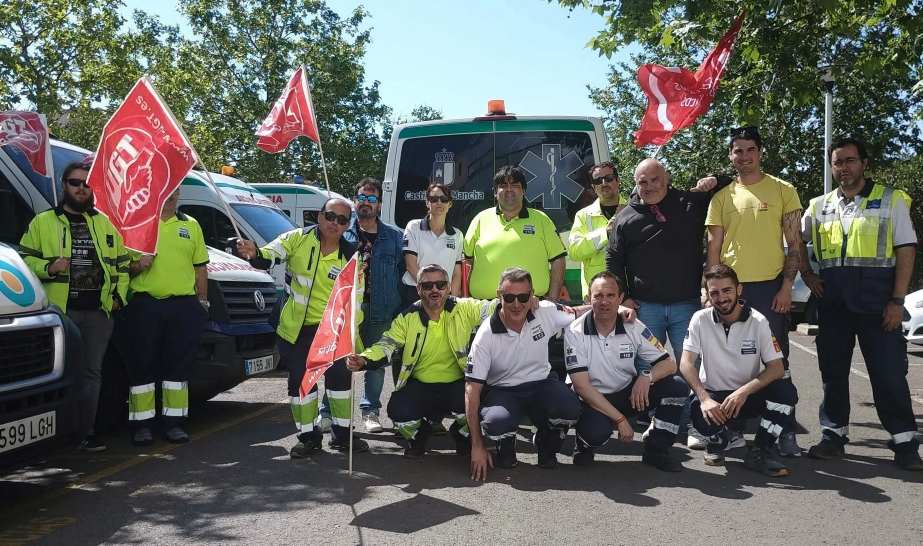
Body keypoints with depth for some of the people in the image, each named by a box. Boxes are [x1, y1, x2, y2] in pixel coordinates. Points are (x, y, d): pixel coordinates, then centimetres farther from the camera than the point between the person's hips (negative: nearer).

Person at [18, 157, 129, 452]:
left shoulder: (105, 224, 17)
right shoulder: (43, 222, 8)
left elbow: (122, 264, 21)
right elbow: (24, 259, 6)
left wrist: (119, 296, 9)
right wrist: (49, 267, -13)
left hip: (99, 311, 3)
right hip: (59, 310, -3)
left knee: (92, 372, 4)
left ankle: (85, 432, 10)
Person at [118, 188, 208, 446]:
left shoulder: (191, 225, 15)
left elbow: (200, 268, 16)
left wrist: (202, 301, 9)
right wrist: (136, 266, -15)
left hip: (184, 306, 2)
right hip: (144, 304, -2)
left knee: (178, 365, 5)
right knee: (142, 366, 1)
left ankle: (174, 422, 13)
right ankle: (142, 423, 9)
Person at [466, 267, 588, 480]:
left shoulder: (546, 313, -9)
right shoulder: (486, 335, -18)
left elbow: (576, 313, 12)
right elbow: (472, 389, -17)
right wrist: (477, 446, -20)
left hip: (541, 384, 3)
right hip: (502, 390, -2)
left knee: (570, 408, -29)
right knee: (495, 423, -36)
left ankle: (546, 443, 8)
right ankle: (506, 445, 6)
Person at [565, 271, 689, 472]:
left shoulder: (633, 327, -5)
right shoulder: (575, 332, -16)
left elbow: (669, 364, -2)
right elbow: (582, 386, -19)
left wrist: (647, 377, -26)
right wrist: (620, 419, -23)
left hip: (629, 393, 4)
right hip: (594, 399, -4)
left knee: (678, 387, -16)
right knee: (597, 431, -37)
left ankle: (656, 450, -1)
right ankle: (585, 443, 3)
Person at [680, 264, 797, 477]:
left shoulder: (757, 321, -7)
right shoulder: (700, 319, -6)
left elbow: (777, 368, -12)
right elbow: (686, 364, -13)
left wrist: (744, 391, -27)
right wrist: (704, 398, -29)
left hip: (748, 395, 1)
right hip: (713, 395, -1)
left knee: (785, 390, -28)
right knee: (699, 412, -34)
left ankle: (760, 452, -10)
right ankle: (716, 442, 5)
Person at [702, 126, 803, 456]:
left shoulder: (783, 191, 3)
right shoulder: (722, 197, 9)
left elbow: (795, 244, 1)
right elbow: (714, 249, 9)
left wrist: (786, 287, -8)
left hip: (770, 287, -2)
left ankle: (785, 432, 11)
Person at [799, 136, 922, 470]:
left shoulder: (891, 200, 3)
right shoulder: (820, 206, 12)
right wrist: (806, 273, 8)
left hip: (877, 296, -3)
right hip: (833, 298, 4)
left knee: (889, 370, -2)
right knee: (833, 369, 8)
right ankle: (833, 436, 19)